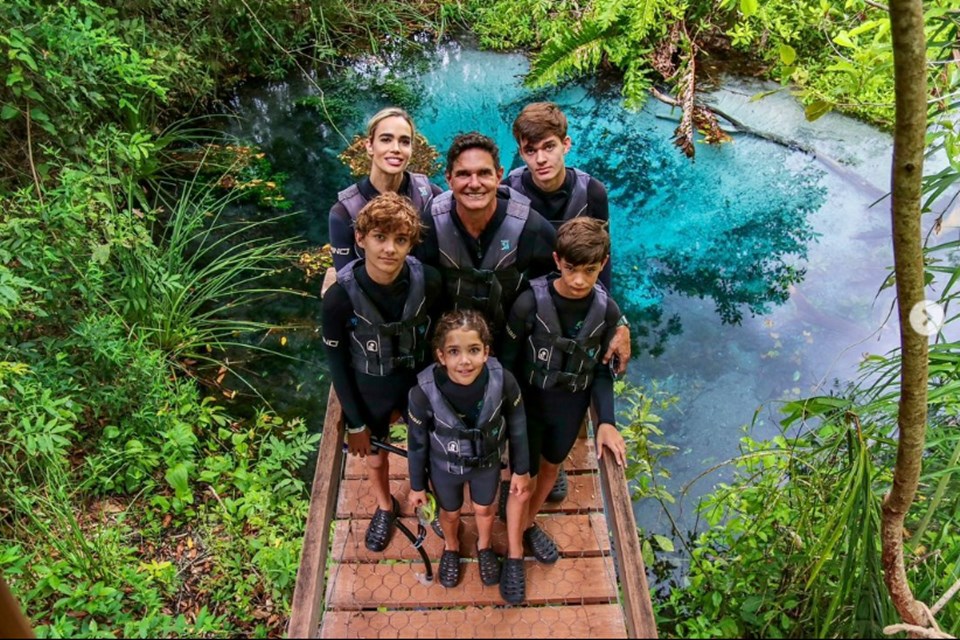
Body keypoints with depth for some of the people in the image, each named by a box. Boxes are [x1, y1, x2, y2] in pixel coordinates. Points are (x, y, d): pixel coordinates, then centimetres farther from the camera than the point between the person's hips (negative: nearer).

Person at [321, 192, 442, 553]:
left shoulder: (428, 282, -25)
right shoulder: (340, 297, -28)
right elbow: (336, 362, -14)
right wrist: (355, 423, -7)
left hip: (419, 380, 1)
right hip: (369, 389, 0)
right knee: (374, 456, 23)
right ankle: (385, 506, 57)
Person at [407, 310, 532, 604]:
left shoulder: (503, 382, -34)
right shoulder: (424, 393, -36)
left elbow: (517, 427, -13)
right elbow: (417, 443, -16)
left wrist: (521, 469, 1)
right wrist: (417, 485, -1)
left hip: (487, 463, 1)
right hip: (445, 468, -1)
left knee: (484, 509, 30)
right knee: (450, 513, 29)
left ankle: (484, 546, 65)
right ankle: (451, 548, 65)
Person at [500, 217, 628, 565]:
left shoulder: (607, 310, -16)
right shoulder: (530, 303, -26)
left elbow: (602, 370, -5)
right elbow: (508, 361, -14)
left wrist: (606, 421, -12)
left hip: (572, 405, 4)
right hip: (529, 401, -4)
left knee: (551, 465, 25)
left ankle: (530, 522, 52)